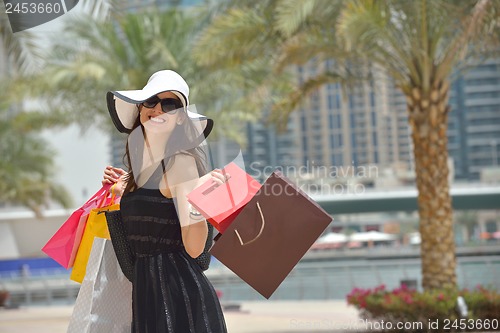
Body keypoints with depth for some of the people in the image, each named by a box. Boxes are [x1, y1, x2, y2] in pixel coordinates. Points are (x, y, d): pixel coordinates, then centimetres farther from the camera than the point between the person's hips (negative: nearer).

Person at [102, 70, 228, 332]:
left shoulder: (181, 162, -11)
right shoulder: (142, 165, 11)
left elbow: (194, 247, -16)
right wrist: (124, 190, 17)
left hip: (180, 295, -8)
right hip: (146, 291, 8)